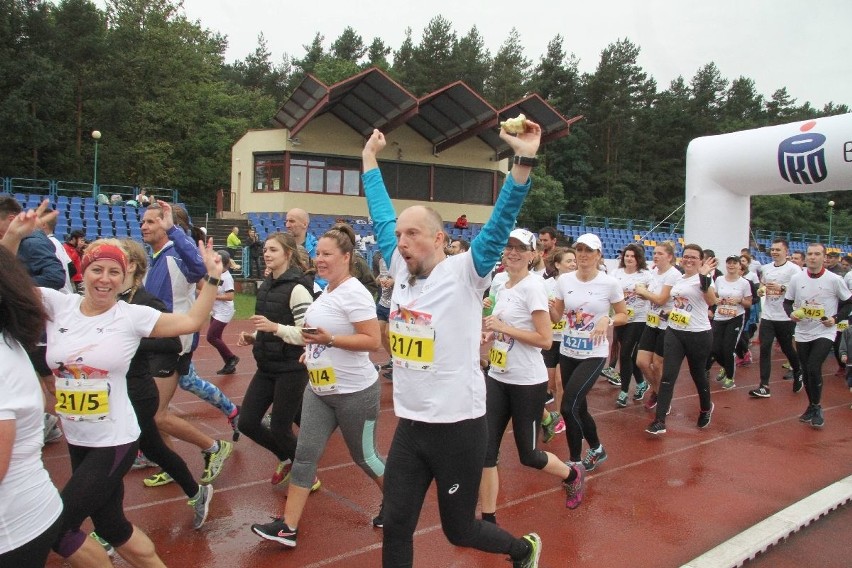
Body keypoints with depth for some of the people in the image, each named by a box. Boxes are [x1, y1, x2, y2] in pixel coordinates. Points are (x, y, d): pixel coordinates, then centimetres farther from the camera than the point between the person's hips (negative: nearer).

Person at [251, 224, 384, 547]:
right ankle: (288, 527, 10)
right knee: (305, 454, 4)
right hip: (319, 390, 8)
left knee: (363, 456, 9)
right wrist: (313, 349, 13)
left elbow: (373, 341, -24)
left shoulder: (353, 293, -19)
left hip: (355, 393, -8)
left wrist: (329, 339, -29)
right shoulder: (328, 291, 9)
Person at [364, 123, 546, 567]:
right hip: (409, 425, 6)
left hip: (458, 425, -5)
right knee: (395, 527, 8)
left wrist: (523, 161, -33)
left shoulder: (464, 272, -12)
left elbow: (500, 225, -24)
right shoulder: (401, 270, 3)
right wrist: (370, 160, 19)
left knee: (459, 530, 12)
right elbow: (381, 217, 13)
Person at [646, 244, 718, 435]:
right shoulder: (678, 278, 9)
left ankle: (706, 409, 42)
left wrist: (705, 277, -40)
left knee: (697, 374, 14)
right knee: (668, 376, -4)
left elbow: (711, 301, -32)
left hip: (698, 334, -5)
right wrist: (668, 312, 14)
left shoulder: (704, 278, -11)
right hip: (674, 332, 5)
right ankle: (659, 421, -6)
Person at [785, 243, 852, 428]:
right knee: (806, 371, 11)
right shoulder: (796, 279, -2)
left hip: (824, 333, -4)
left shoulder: (834, 280, -9)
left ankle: (816, 408, 2)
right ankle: (812, 407, 30)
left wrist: (836, 318, -12)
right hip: (802, 333, 4)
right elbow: (787, 301, 9)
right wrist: (791, 313, -10)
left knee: (813, 368, -18)